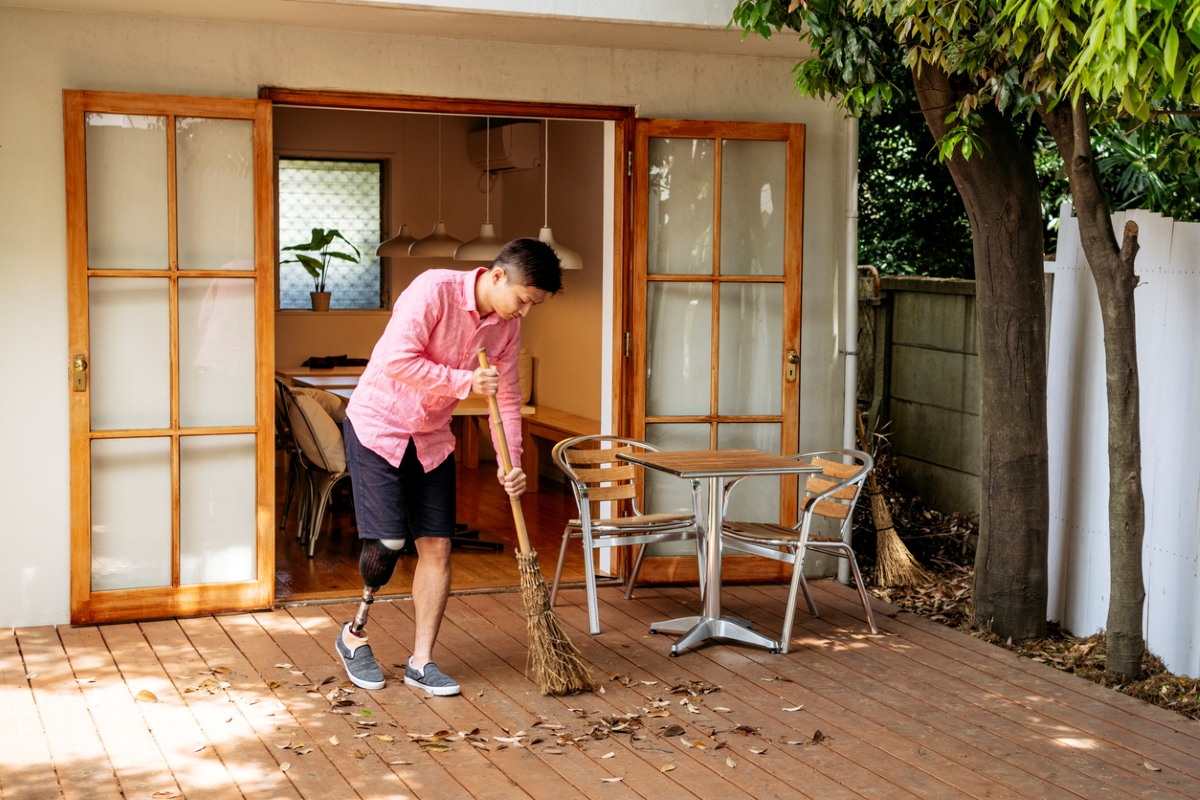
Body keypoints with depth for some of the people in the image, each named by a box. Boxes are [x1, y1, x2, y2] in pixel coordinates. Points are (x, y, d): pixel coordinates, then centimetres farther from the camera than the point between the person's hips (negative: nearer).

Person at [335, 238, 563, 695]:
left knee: (437, 546, 2)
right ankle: (354, 635, 15)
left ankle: (421, 662, 11)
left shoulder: (507, 327, -3)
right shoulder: (434, 290, -23)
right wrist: (465, 382, -25)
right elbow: (397, 361, -29)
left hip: (432, 438, 6)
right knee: (388, 541, -10)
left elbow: (506, 398, 4)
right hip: (378, 424, -6)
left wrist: (511, 464, -7)